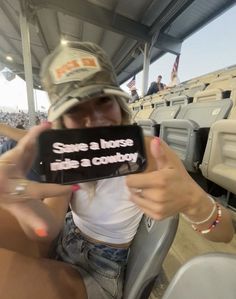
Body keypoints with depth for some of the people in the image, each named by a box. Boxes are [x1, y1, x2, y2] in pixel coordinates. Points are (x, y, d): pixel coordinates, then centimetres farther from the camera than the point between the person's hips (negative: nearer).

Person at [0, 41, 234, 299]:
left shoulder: (148, 152, -25)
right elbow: (49, 229, -22)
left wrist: (192, 201, -46)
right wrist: (24, 203, -44)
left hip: (99, 270, -2)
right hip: (64, 239, 3)